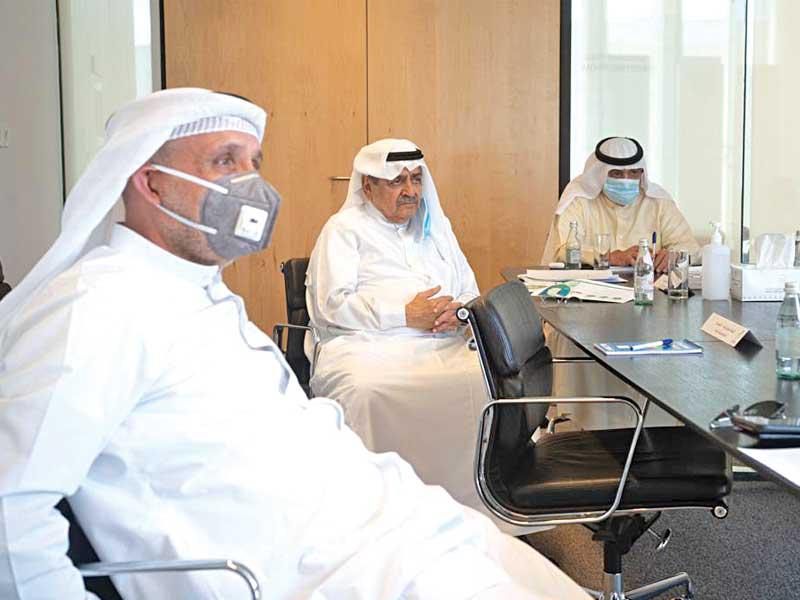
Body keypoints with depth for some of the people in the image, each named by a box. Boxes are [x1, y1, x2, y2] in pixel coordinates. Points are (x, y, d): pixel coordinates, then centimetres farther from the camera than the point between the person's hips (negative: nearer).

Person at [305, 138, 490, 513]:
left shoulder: (437, 226, 28)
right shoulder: (344, 228, 10)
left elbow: (470, 292, 27)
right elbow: (329, 304, -3)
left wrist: (458, 311, 1)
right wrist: (406, 315, -9)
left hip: (442, 344, 4)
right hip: (367, 344, -4)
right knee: (365, 391, -39)